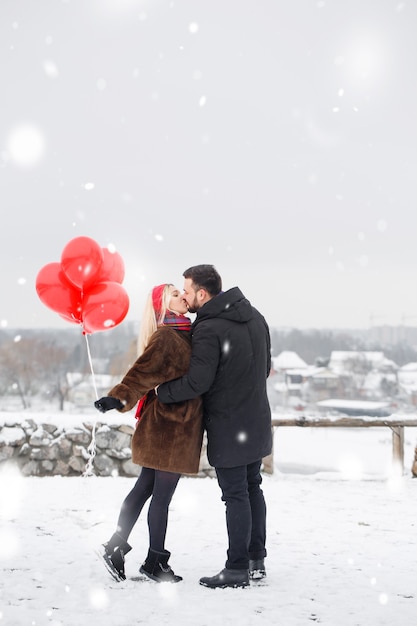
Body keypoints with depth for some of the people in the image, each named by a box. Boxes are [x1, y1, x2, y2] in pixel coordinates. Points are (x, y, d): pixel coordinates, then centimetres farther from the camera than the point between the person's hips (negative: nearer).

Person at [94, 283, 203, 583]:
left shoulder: (185, 334, 13)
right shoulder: (165, 337, -15)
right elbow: (143, 371, -25)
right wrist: (118, 398, -39)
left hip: (168, 424, 9)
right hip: (172, 425, -9)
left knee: (145, 488, 13)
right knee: (162, 494, 0)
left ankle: (116, 547, 20)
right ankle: (155, 561, 10)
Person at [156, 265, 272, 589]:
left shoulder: (209, 329, -21)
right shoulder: (254, 316, 6)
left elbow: (197, 382, -23)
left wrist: (160, 391, -10)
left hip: (228, 428, -8)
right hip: (257, 422, 8)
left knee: (235, 495, -2)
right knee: (252, 488, 17)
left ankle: (238, 569, 5)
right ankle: (257, 561, 24)